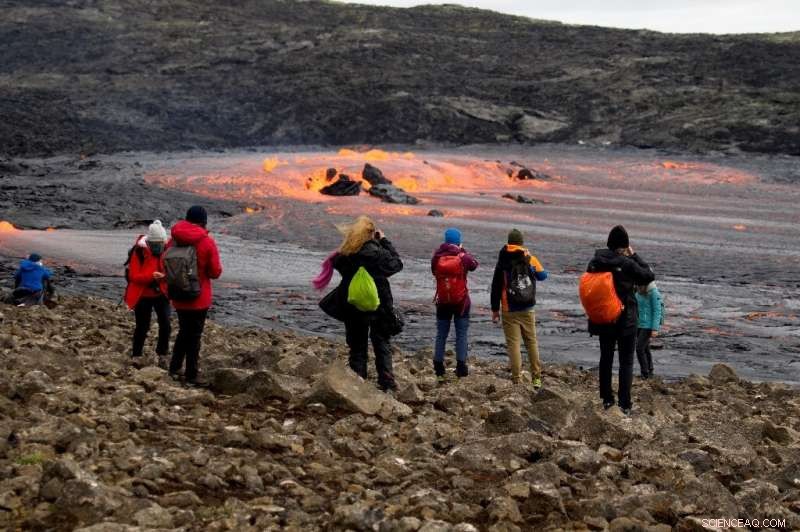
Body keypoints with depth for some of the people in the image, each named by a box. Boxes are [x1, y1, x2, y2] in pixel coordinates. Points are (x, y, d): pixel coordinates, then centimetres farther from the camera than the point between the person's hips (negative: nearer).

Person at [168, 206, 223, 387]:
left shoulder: (174, 239, -1)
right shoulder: (207, 242, -14)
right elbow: (215, 272, -11)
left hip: (179, 297, 4)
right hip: (199, 298, -4)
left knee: (184, 331, 22)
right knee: (194, 336, 4)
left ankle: (174, 368, 23)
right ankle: (190, 377, 7)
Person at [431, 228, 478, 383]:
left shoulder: (437, 257, -6)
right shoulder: (463, 258, -11)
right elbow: (474, 264, 7)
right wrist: (463, 251, 17)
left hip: (442, 302, 2)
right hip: (461, 302, -2)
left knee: (441, 335, 10)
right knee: (461, 334, 4)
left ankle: (439, 371, 9)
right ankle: (461, 368, -1)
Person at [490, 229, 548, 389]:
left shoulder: (503, 261, -6)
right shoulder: (531, 259, -2)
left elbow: (496, 287, -5)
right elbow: (543, 275, 12)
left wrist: (495, 310, 2)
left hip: (509, 311, -2)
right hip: (528, 310, 3)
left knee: (513, 343, -1)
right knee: (531, 342, 13)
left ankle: (517, 380, -4)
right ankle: (536, 378, 15)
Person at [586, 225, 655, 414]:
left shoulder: (595, 262, -3)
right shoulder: (627, 263, -17)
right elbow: (649, 276, -7)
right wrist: (634, 256, -3)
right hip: (625, 319, -4)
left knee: (606, 358, 17)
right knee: (626, 361, 4)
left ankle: (606, 399, 21)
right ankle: (624, 403, -1)